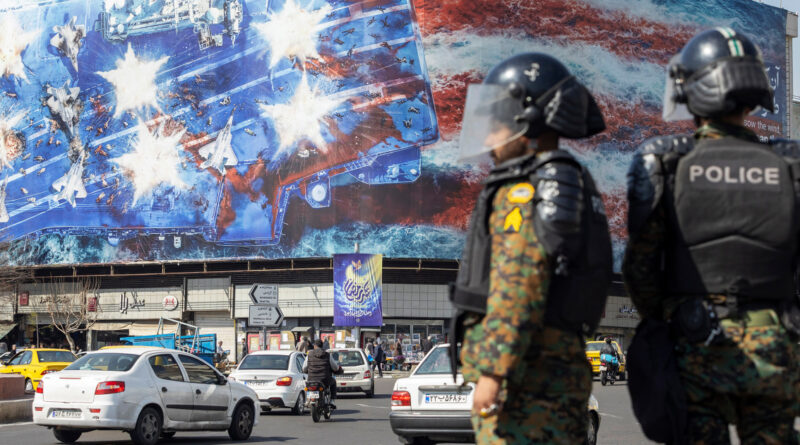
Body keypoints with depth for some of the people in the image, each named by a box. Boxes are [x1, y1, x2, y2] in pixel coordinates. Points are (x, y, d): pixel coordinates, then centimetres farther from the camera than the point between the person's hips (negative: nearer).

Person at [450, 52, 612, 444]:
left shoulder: (525, 192, -11)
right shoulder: (572, 186, 20)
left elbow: (519, 287, -21)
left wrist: (493, 372, -22)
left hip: (523, 377, -10)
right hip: (558, 368, 10)